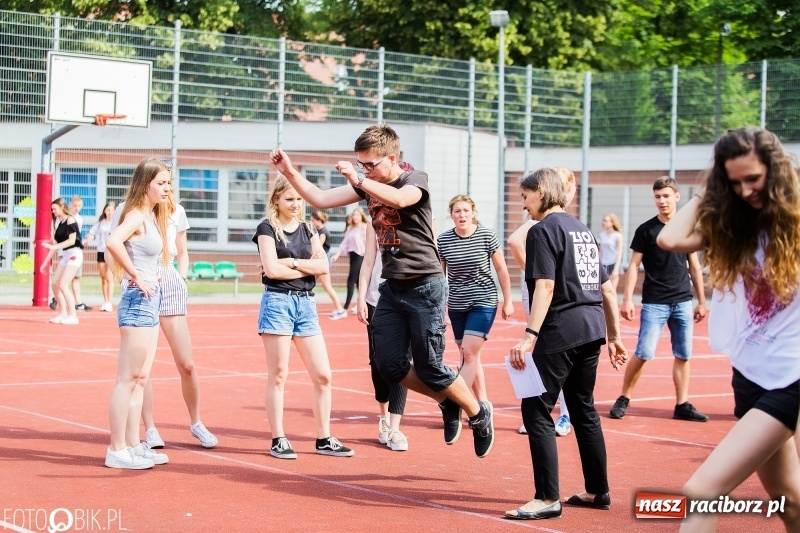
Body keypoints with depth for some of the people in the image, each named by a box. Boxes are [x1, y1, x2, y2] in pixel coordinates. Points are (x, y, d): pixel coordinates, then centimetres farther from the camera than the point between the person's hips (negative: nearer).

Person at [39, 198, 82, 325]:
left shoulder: (70, 220, -7)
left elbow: (72, 240, -18)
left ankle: (73, 316, -11)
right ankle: (63, 314, 13)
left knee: (63, 285, -15)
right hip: (64, 255, 9)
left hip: (74, 254, -9)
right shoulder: (59, 223, 16)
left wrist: (54, 246, -23)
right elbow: (55, 244, 18)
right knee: (54, 284, 5)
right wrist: (46, 262, 17)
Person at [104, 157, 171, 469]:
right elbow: (112, 242, -32)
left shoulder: (153, 217, 14)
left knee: (139, 379, 13)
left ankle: (134, 446, 19)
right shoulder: (136, 215, -13)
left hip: (150, 303, 10)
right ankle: (117, 450, -1)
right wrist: (136, 277, -24)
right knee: (128, 379, -5)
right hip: (138, 302, -10)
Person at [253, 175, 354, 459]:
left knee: (323, 375, 2)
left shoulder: (307, 229, 14)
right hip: (278, 301, -5)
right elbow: (272, 269, -13)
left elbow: (323, 266, 3)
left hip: (306, 303, 5)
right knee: (278, 375, -1)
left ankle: (324, 439, 11)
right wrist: (307, 267, -2)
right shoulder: (267, 228, -1)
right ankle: (278, 440, 6)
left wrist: (292, 262, -8)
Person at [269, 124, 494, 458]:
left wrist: (359, 181, -46)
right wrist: (289, 172, -6)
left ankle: (479, 414, 17)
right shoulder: (368, 185, 8)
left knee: (429, 368, -6)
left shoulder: (416, 180, -10)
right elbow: (321, 199, 7)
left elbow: (399, 198, -34)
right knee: (390, 367, 0)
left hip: (424, 286, -7)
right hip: (392, 288, 7)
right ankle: (447, 404, 22)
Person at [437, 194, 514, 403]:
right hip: (456, 305, 4)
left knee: (469, 353, -15)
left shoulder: (487, 236, -8)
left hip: (484, 302, -3)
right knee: (470, 356, 9)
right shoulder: (443, 240, -3)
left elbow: (501, 270, 0)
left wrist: (508, 301, 2)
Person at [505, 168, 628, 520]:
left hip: (560, 332, -9)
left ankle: (547, 498, -7)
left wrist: (529, 335, -23)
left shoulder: (544, 230, -7)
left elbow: (545, 287, -18)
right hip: (591, 330, 9)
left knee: (536, 410, -4)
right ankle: (598, 491, 23)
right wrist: (614, 336, 23)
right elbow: (607, 289, 19)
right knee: (583, 408, 17)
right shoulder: (582, 230, 18)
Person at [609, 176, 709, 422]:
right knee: (644, 353, -9)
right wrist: (627, 299, -11)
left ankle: (682, 405, 11)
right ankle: (623, 399, 5)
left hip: (683, 302, 4)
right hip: (654, 303, -3)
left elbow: (694, 267, 13)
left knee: (683, 355, 4)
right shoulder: (646, 230, -2)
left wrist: (701, 301, 12)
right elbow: (634, 266, -2)